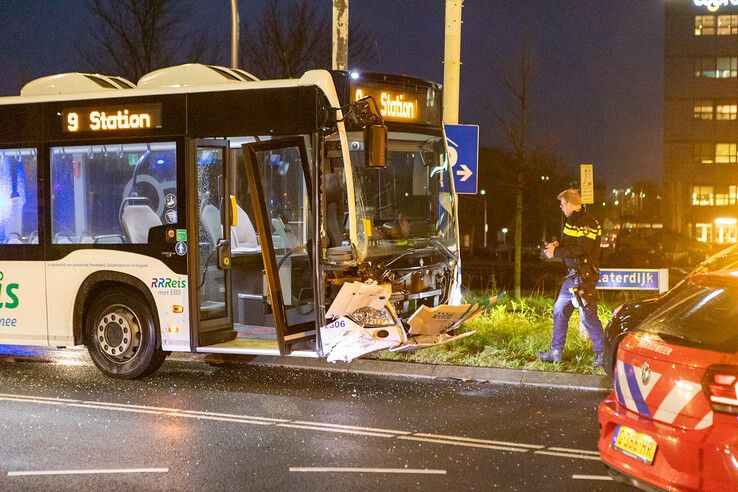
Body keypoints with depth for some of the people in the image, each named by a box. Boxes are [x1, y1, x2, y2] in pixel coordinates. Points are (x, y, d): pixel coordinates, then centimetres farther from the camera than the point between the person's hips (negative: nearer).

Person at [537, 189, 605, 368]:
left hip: (584, 276, -10)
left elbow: (582, 249, -25)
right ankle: (555, 352, 22)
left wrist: (556, 252, -19)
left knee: (587, 315, -7)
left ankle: (602, 353, 4)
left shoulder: (588, 223, -16)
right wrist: (557, 246, 2)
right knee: (560, 310, 13)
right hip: (572, 275, 10)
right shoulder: (572, 221, 14)